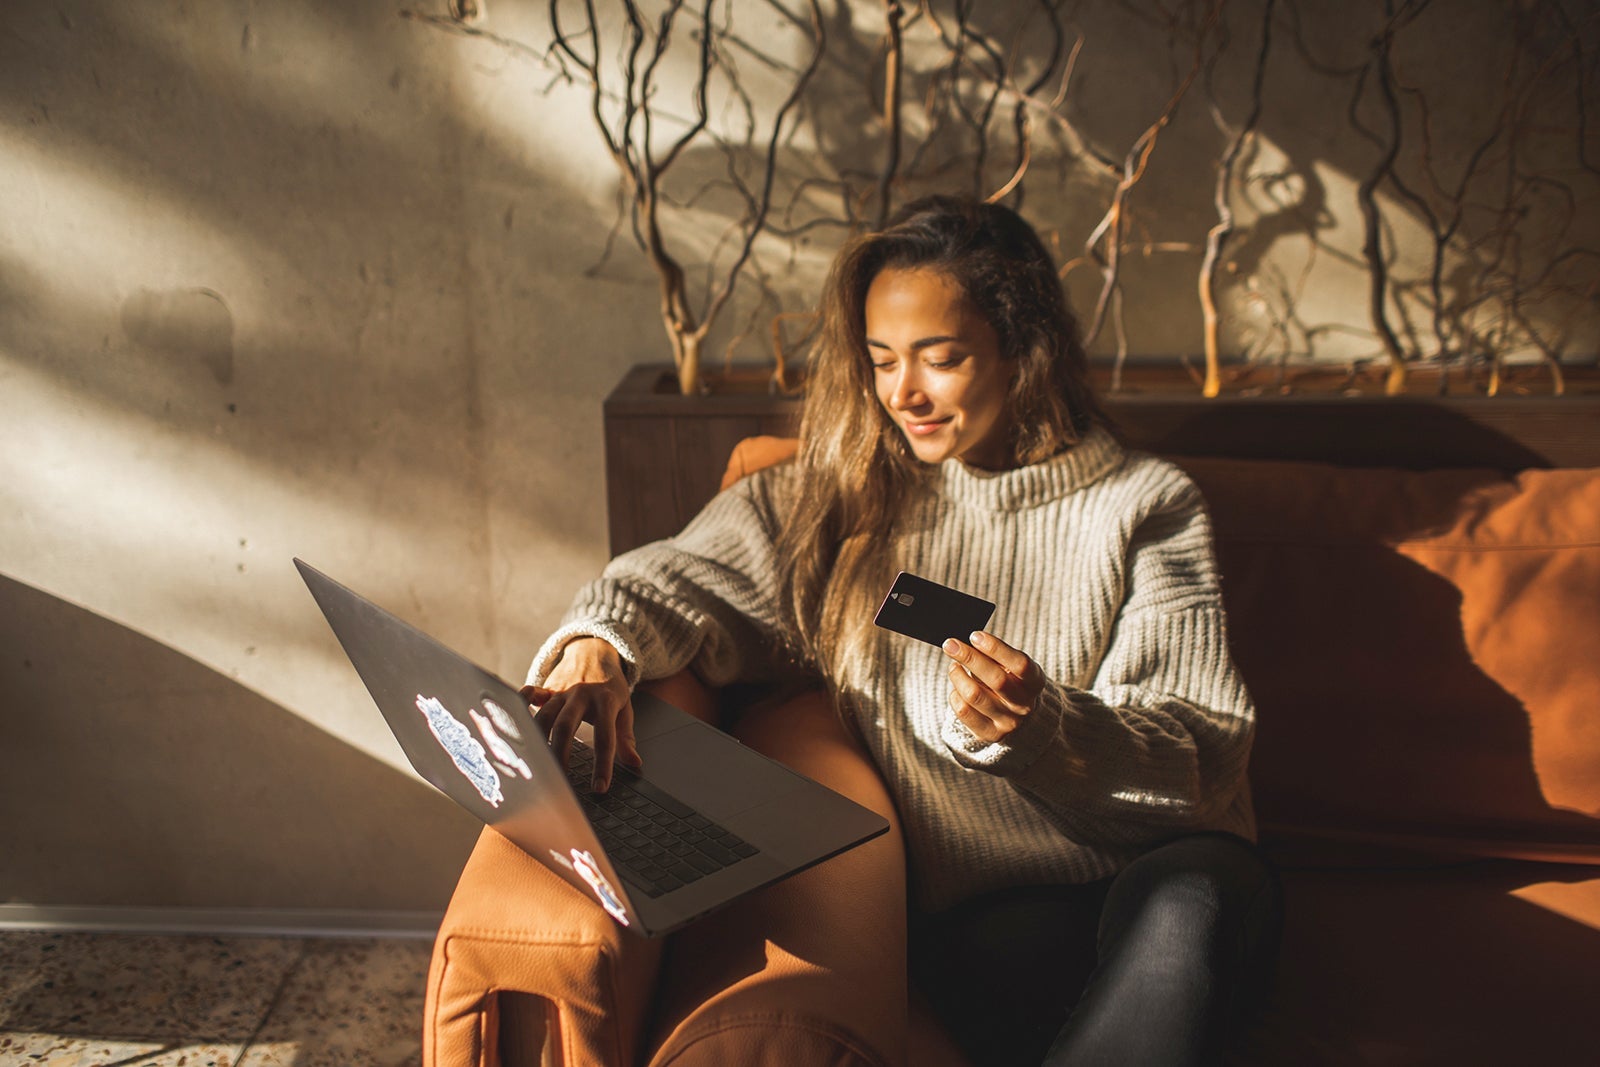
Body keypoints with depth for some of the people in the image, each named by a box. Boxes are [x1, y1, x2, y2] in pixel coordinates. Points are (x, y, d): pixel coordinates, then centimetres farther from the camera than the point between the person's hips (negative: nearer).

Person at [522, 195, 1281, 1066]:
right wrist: (604, 642, -14)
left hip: (1163, 873, 1)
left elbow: (1197, 750, 0)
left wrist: (1039, 727, -20)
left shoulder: (1146, 509, 7)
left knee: (1192, 893, -37)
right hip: (987, 905, -1)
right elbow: (683, 576, 10)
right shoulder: (843, 498, 15)